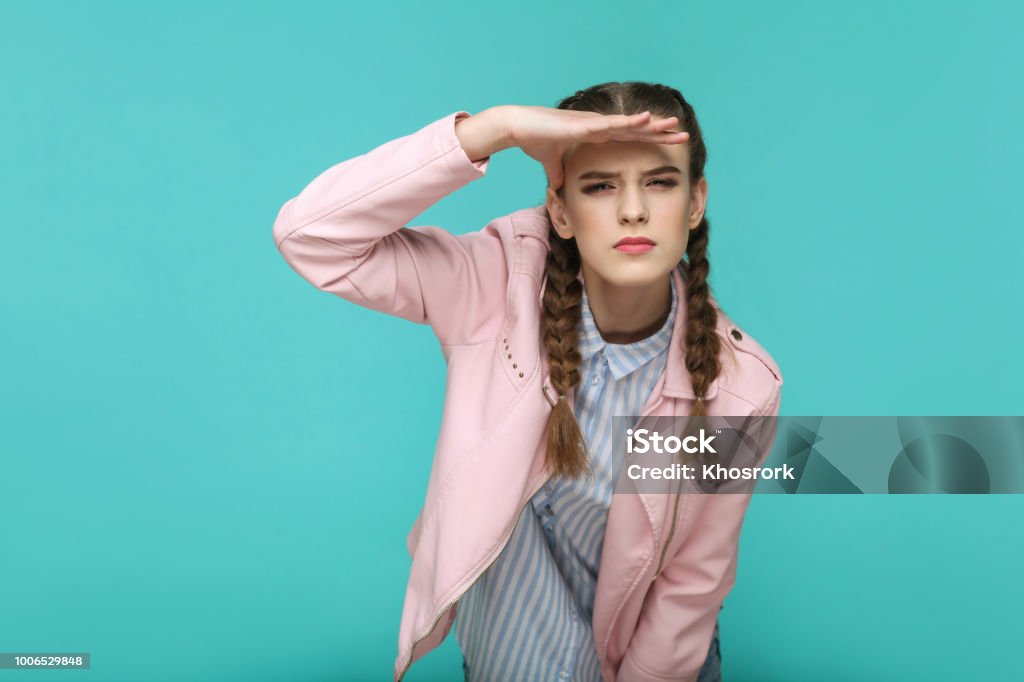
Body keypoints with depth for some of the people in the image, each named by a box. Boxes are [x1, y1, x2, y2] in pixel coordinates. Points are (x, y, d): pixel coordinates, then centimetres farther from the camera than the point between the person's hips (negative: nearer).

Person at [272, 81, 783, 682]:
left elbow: (693, 581, -16)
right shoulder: (504, 282, -27)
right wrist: (495, 127, -44)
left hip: (639, 630, 1)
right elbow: (310, 235, -37)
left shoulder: (742, 388, -26)